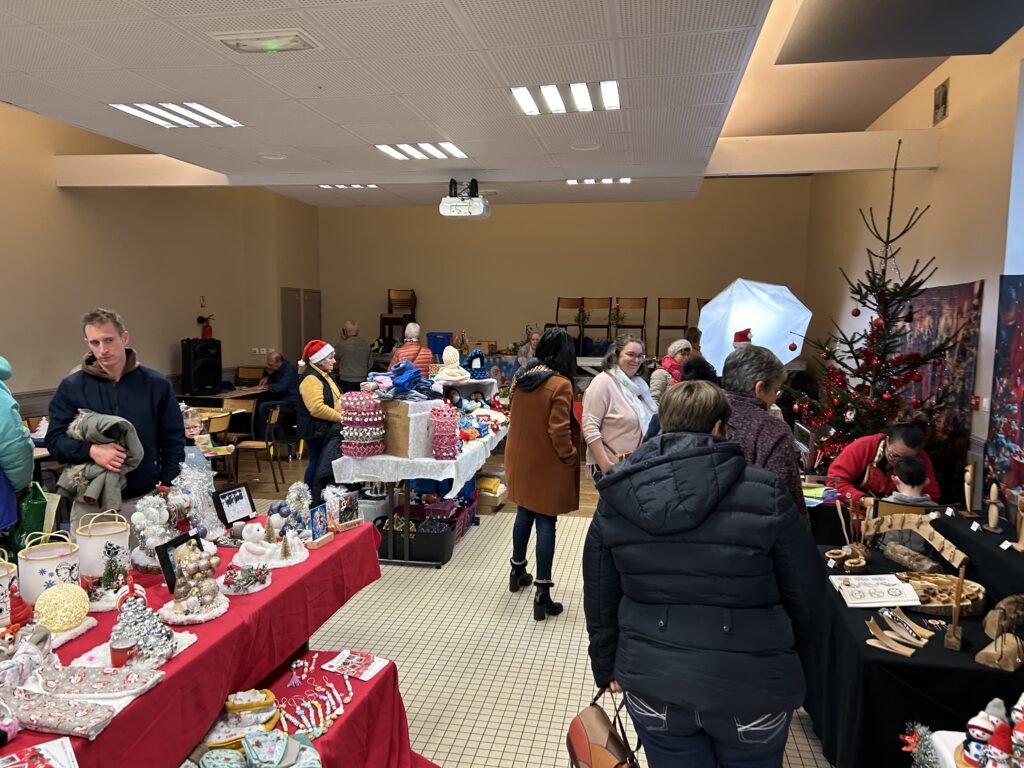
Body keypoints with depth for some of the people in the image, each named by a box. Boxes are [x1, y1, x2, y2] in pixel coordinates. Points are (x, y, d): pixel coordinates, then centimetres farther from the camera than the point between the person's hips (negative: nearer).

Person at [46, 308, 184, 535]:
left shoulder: (157, 384, 1)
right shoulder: (71, 387, 1)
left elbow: (173, 442, 4)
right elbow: (55, 440, -1)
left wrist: (167, 492, -4)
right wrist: (91, 450, -21)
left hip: (145, 501, 0)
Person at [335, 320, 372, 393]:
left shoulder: (343, 344, -14)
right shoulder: (366, 344, 2)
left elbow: (336, 357, 5)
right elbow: (370, 363, 9)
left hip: (346, 380, -5)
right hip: (361, 380, 5)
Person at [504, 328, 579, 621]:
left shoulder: (520, 377, 1)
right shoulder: (560, 384, -20)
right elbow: (558, 431, -22)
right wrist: (571, 458, -8)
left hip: (520, 459, 7)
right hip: (546, 464, -7)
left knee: (524, 513, 22)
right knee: (546, 522, 0)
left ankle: (518, 570, 38)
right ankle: (542, 593, 3)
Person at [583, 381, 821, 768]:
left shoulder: (616, 498, -6)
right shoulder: (764, 494, -14)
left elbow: (599, 597, 3)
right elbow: (805, 591, -2)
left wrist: (607, 666, 17)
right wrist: (789, 662, 16)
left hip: (652, 682, 2)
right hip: (750, 684, -1)